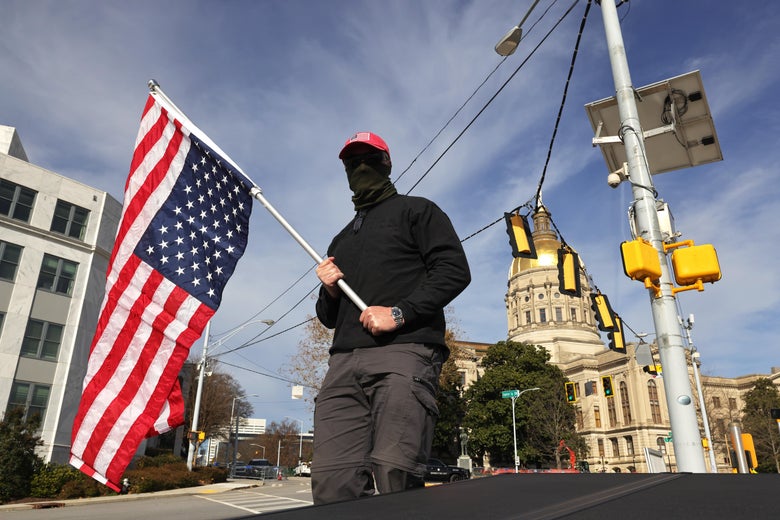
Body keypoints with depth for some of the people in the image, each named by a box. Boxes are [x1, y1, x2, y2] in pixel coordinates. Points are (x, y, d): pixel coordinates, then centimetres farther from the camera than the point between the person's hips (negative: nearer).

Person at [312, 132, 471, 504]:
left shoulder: (416, 210, 16)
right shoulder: (341, 240, 32)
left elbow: (454, 270, -1)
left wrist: (398, 313, -12)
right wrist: (330, 292, 8)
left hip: (403, 352, -5)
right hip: (344, 362, 6)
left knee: (394, 480, -19)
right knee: (331, 484, -7)